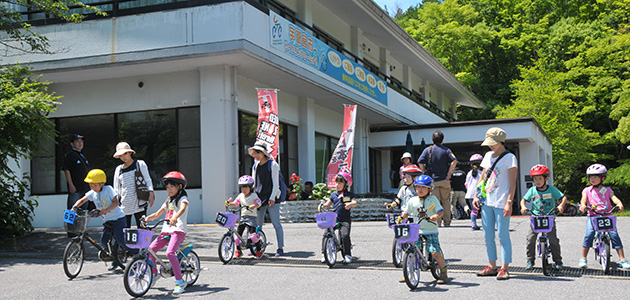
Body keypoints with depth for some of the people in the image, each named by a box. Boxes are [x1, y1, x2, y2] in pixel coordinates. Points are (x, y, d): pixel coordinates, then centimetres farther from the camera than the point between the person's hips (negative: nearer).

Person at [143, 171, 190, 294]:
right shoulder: (168, 201, 25)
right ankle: (154, 273, 20)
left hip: (178, 230, -8)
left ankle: (180, 281, -23)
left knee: (170, 252, -28)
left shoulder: (182, 198, 0)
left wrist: (175, 217, -44)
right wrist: (146, 218, 7)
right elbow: (157, 214, 27)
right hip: (166, 230, 8)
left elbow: (183, 208, -23)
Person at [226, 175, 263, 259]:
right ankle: (238, 250, 11)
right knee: (238, 233, -2)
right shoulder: (240, 196, 11)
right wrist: (229, 203, 2)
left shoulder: (253, 196, -5)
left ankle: (259, 249, 3)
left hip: (252, 217, -5)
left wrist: (251, 207, -35)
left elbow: (258, 204, -17)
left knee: (253, 233, -13)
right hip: (243, 217, 5)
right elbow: (235, 203, 20)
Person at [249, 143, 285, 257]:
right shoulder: (255, 166, 15)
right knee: (257, 224, 4)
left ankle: (280, 248, -5)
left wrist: (272, 198, -13)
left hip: (271, 199, -5)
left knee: (276, 223, -6)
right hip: (259, 198, 5)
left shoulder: (273, 165, -2)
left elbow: (275, 183, -5)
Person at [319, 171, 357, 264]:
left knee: (345, 235, -22)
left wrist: (350, 204, -35)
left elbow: (355, 203, -12)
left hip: (345, 219, -4)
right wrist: (322, 206, -9)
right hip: (334, 218, 4)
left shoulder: (350, 194, 4)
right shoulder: (334, 194, 15)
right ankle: (324, 253, 0)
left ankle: (347, 255, -7)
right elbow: (328, 204, 13)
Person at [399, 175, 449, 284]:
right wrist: (400, 218, 1)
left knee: (435, 252, -13)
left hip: (431, 231, -3)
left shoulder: (432, 199, -1)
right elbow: (407, 212, 17)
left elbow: (441, 210, -7)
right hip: (417, 230, 3)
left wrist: (436, 215, -27)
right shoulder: (413, 201, 6)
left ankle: (443, 274, 7)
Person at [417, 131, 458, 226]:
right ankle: (447, 221, 10)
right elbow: (454, 161, -12)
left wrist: (425, 173, 2)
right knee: (446, 201, 9)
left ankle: (437, 222, 1)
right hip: (444, 179, 0)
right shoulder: (446, 150, 1)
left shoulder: (427, 150, 1)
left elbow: (420, 162, -7)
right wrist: (449, 173, -7)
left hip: (433, 180, 0)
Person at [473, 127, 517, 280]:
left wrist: (509, 203, -17)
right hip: (487, 202, 7)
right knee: (488, 236, 8)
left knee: (503, 236, -3)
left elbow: (512, 183, -9)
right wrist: (476, 196, 12)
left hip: (501, 203, -7)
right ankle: (492, 266, 17)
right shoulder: (488, 156, 15)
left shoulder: (509, 158, -4)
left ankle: (504, 268, 2)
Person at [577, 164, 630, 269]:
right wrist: (583, 205, -28)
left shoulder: (607, 190, 13)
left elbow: (614, 198, -3)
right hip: (592, 216, 0)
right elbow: (584, 198, -5)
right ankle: (583, 259, -8)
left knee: (614, 235, -14)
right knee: (589, 234, -20)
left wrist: (620, 204, -25)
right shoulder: (587, 190, 12)